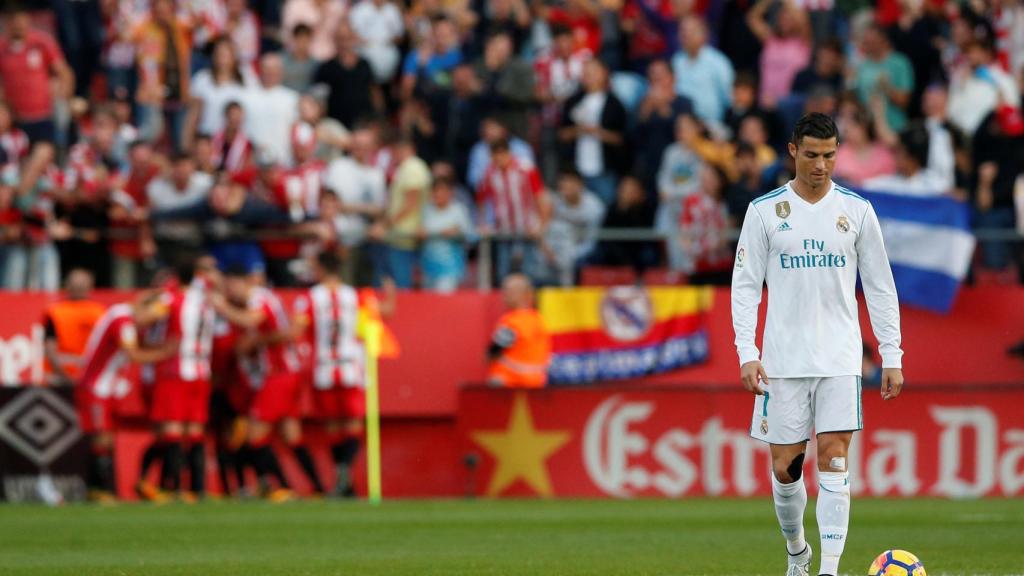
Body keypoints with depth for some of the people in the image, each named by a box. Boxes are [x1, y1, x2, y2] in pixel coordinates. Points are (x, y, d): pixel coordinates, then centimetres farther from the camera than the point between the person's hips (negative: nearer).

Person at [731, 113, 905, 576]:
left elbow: (880, 287, 8)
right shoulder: (765, 210, 1)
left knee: (834, 457, -11)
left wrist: (892, 356, 3)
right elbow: (745, 285, 2)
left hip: (840, 359, 0)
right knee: (785, 465, 3)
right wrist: (747, 354, -8)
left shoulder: (856, 210, 4)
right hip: (784, 360, 0)